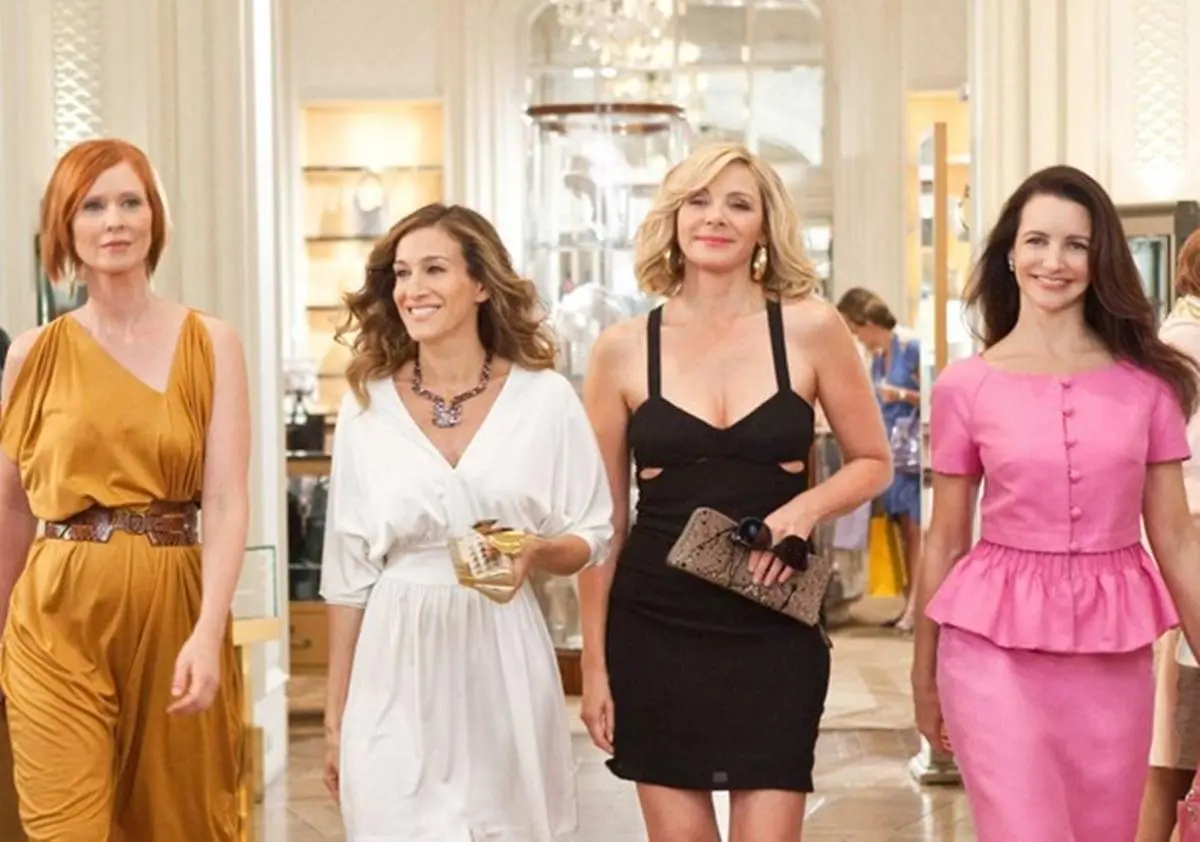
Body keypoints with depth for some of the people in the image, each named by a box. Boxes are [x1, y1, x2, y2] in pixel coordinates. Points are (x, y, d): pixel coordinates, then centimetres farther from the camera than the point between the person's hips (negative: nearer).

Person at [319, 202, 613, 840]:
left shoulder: (545, 398, -1)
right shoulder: (366, 405, 2)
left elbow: (590, 539, 6)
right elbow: (347, 574, 6)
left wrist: (536, 551, -17)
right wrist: (335, 715, 6)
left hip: (503, 666, 0)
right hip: (397, 670, 1)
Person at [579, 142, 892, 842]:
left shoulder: (810, 328, -2)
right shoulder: (623, 350, 0)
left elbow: (874, 463, 8)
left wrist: (806, 507, -13)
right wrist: (595, 662, 4)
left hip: (775, 633, -1)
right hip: (654, 633, 1)